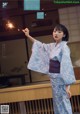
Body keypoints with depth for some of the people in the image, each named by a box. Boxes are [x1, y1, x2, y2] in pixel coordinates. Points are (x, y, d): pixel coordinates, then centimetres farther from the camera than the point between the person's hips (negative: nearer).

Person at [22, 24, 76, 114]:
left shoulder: (64, 47, -15)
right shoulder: (53, 46, 7)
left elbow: (67, 65, -20)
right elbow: (41, 45, 25)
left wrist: (67, 86, -24)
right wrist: (28, 36, 21)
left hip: (60, 79, -8)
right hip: (54, 78, 8)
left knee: (63, 103, -1)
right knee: (58, 103, 15)